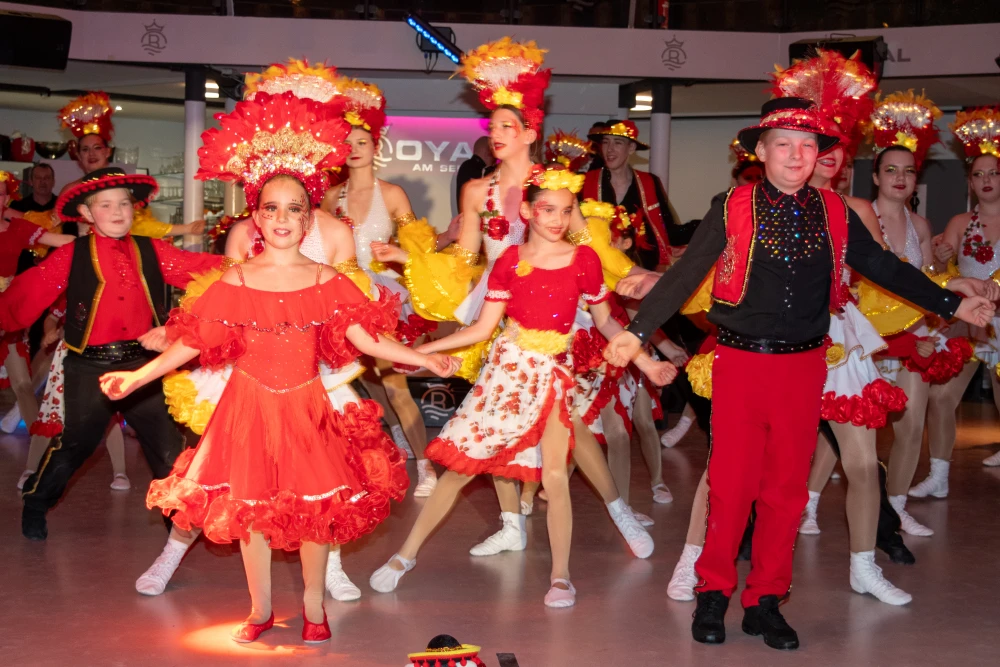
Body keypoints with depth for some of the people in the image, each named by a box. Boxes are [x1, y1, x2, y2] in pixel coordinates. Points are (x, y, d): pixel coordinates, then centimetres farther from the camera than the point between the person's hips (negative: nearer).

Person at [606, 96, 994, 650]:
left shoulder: (834, 214, 5)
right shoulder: (733, 209, -4)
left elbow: (884, 267, 14)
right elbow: (685, 275, -5)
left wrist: (953, 305, 16)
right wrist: (638, 330, -11)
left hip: (803, 366, 3)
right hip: (740, 362, -3)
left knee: (787, 487, 8)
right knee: (731, 483, 2)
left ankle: (765, 601, 22)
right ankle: (713, 594, 19)